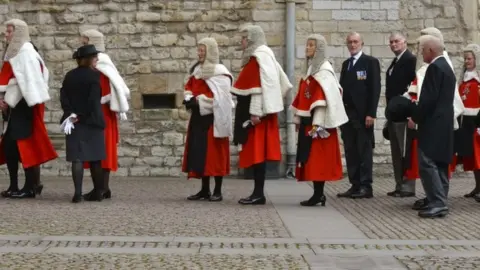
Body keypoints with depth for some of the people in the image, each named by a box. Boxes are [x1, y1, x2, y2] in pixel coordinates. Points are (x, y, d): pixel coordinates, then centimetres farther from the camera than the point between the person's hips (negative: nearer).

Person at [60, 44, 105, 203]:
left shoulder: (69, 76, 8)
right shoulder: (95, 75, -6)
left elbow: (63, 97, 0)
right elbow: (93, 100, -14)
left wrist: (71, 114, -5)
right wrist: (82, 117, -7)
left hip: (74, 122, 3)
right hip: (92, 122, -3)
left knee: (77, 158, -2)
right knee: (95, 158, 7)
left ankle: (77, 193, -10)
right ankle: (98, 192, 12)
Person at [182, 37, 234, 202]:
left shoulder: (219, 72, -11)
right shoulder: (197, 70, 14)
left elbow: (219, 97, -18)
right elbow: (189, 87, 18)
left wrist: (198, 100, -18)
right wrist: (190, 99, -4)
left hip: (213, 118, -8)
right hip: (198, 117, 8)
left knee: (215, 154, -4)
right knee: (199, 153, 9)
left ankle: (218, 191, 2)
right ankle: (205, 190, 16)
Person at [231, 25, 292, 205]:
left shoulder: (258, 57, -12)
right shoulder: (263, 56, 18)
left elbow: (258, 86, -21)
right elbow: (282, 82, 21)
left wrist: (255, 112, -24)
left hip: (256, 112, -10)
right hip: (260, 110, 10)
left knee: (256, 151, -8)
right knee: (256, 152, 9)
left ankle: (258, 194, -7)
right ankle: (258, 193, 12)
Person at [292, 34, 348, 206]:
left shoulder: (324, 69, -9)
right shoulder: (310, 68, 17)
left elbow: (323, 97, -17)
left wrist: (317, 123, -22)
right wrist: (298, 119, 16)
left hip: (317, 121, -9)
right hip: (307, 121, 9)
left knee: (317, 157, -9)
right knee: (310, 158, 7)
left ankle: (318, 194, -8)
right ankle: (318, 193, 9)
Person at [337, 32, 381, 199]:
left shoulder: (371, 62, -1)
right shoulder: (345, 64, 18)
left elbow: (375, 88, -8)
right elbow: (343, 88, 16)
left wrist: (371, 113, -15)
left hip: (363, 114, -6)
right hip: (347, 113, 6)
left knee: (364, 150, -4)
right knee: (350, 151, 6)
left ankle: (366, 186, -1)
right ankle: (355, 185, 10)